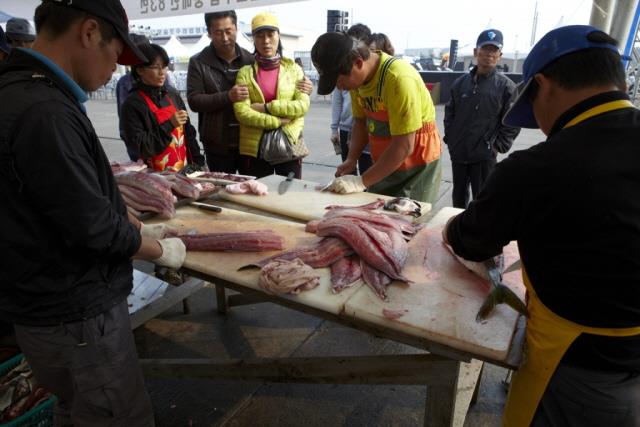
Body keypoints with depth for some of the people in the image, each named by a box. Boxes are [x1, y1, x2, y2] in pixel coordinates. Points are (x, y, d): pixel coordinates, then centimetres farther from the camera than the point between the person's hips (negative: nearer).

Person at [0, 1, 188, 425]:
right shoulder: (42, 110, -27)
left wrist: (141, 227, 13)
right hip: (74, 313, -10)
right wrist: (160, 250, -7)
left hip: (60, 302, 10)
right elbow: (93, 227, -24)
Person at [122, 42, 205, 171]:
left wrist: (199, 162, 6)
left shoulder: (173, 94, 6)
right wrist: (169, 125, -20)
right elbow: (138, 146, -14)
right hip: (156, 175, -5)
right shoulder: (132, 104, -10)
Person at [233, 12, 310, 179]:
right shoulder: (245, 72, 3)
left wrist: (266, 107, -12)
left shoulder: (293, 69, 7)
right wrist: (278, 122, -15)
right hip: (254, 148, 0)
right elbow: (241, 112, -8)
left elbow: (303, 105, -5)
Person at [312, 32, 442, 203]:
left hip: (416, 164, -6)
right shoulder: (356, 75, -5)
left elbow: (404, 146, -27)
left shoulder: (399, 79, -28)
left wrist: (362, 182, -25)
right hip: (385, 163, 7)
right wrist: (351, 160, -6)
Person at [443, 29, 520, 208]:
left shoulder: (506, 86, -5)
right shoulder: (461, 82, 5)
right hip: (458, 152, 4)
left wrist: (498, 146, -9)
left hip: (484, 155, -4)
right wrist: (449, 138, 6)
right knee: (458, 196, 18)